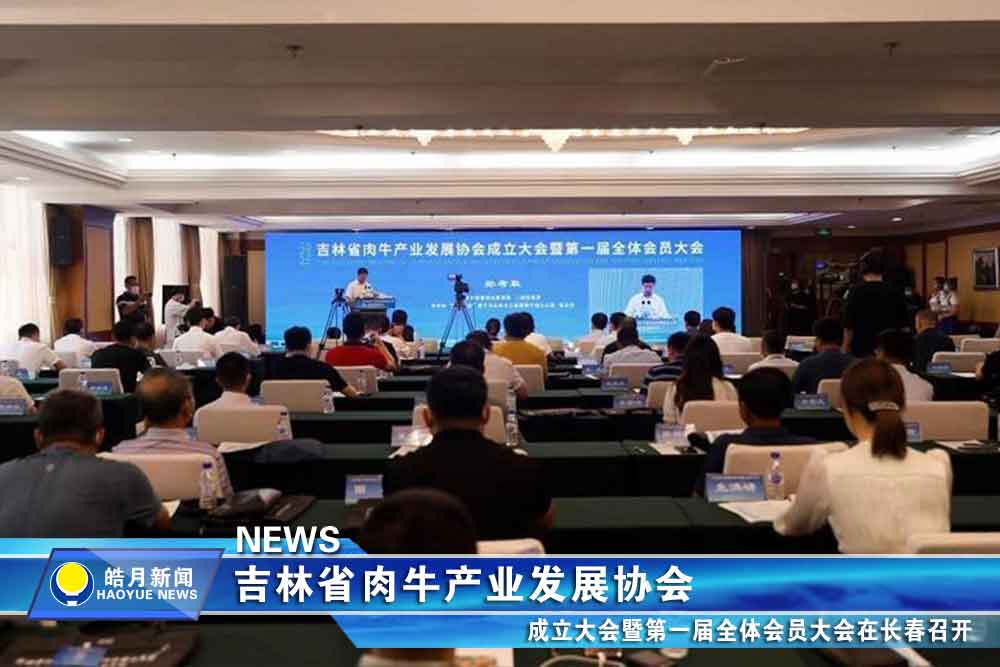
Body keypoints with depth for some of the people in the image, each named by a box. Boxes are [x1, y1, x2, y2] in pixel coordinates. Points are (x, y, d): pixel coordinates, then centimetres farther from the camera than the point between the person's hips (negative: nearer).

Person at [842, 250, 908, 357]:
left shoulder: (856, 292, -8)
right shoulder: (896, 293, 2)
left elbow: (849, 327, -8)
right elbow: (902, 326, 8)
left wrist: (845, 352, 0)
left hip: (862, 351, -3)